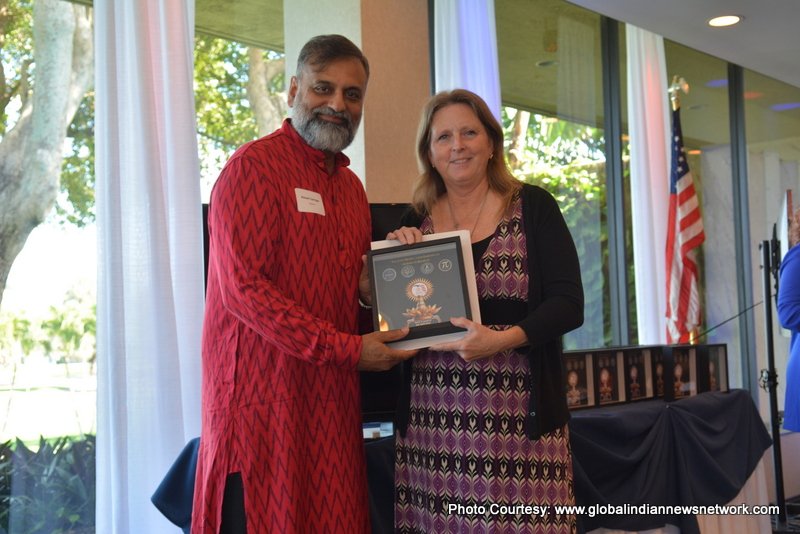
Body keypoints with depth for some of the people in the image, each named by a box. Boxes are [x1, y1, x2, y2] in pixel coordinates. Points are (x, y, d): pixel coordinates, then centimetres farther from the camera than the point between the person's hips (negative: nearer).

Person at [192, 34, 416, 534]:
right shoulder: (254, 166, -8)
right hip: (265, 396, -7)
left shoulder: (352, 186, 17)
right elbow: (245, 287, -17)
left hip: (334, 398, 7)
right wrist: (349, 350, -16)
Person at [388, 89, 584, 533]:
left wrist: (502, 339, -18)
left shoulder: (533, 207, 2)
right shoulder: (415, 222, 10)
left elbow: (568, 303, -4)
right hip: (432, 413, 3)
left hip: (518, 413, -2)